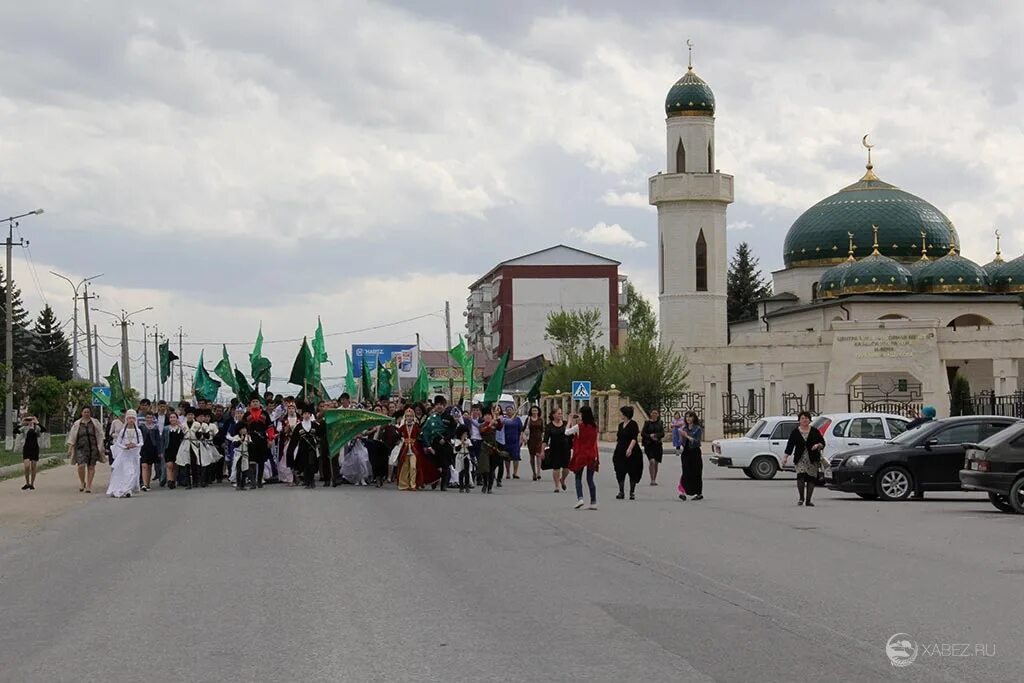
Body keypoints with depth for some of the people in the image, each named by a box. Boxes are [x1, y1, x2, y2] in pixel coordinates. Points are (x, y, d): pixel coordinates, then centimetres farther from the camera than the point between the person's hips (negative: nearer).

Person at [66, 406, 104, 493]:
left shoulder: (95, 423, 8)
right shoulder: (77, 424, 9)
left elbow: (100, 435, 8)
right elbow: (72, 437, 9)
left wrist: (101, 447, 2)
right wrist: (70, 448, 4)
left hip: (93, 447, 0)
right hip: (81, 447, 0)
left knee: (91, 467, -1)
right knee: (81, 465, -16)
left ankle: (88, 485, 7)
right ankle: (82, 483, 7)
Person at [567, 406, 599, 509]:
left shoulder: (579, 426, -11)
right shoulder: (594, 426, 2)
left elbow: (567, 432, 0)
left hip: (580, 455, -4)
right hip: (592, 456, 4)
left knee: (578, 478, 7)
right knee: (590, 479, 9)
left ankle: (580, 498, -12)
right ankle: (593, 503, 4)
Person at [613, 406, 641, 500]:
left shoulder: (633, 424, -7)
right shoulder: (621, 425, 13)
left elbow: (634, 438, -16)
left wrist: (630, 448, -27)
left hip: (630, 452, -6)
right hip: (620, 452, 6)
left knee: (632, 472, 2)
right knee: (620, 472, 2)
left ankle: (632, 492, 10)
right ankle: (621, 492, 8)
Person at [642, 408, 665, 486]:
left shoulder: (660, 423, 7)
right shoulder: (647, 422, 0)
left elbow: (662, 434, 0)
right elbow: (642, 433, -2)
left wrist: (655, 435, -17)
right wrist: (650, 436, -17)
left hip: (657, 444, 3)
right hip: (649, 444, -3)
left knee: (656, 463, 8)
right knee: (652, 461, -19)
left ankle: (654, 480, 20)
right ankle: (652, 480, -15)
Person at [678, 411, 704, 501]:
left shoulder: (698, 429, -4)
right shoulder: (684, 428, 10)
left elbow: (697, 442, -13)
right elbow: (681, 442, 13)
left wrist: (687, 436, -19)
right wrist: (681, 436, -7)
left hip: (695, 453, -3)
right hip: (686, 452, 3)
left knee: (696, 473, 2)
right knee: (685, 472, -10)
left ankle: (699, 494, 14)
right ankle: (682, 492, -20)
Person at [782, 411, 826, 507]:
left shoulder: (814, 431, 7)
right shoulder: (795, 432, 6)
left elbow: (823, 443, 9)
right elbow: (790, 445, 4)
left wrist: (818, 445, -13)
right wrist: (785, 457, -5)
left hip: (813, 459, 1)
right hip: (800, 459, -1)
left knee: (811, 479, 0)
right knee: (800, 476, -19)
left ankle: (808, 500, 7)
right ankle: (801, 498, -7)